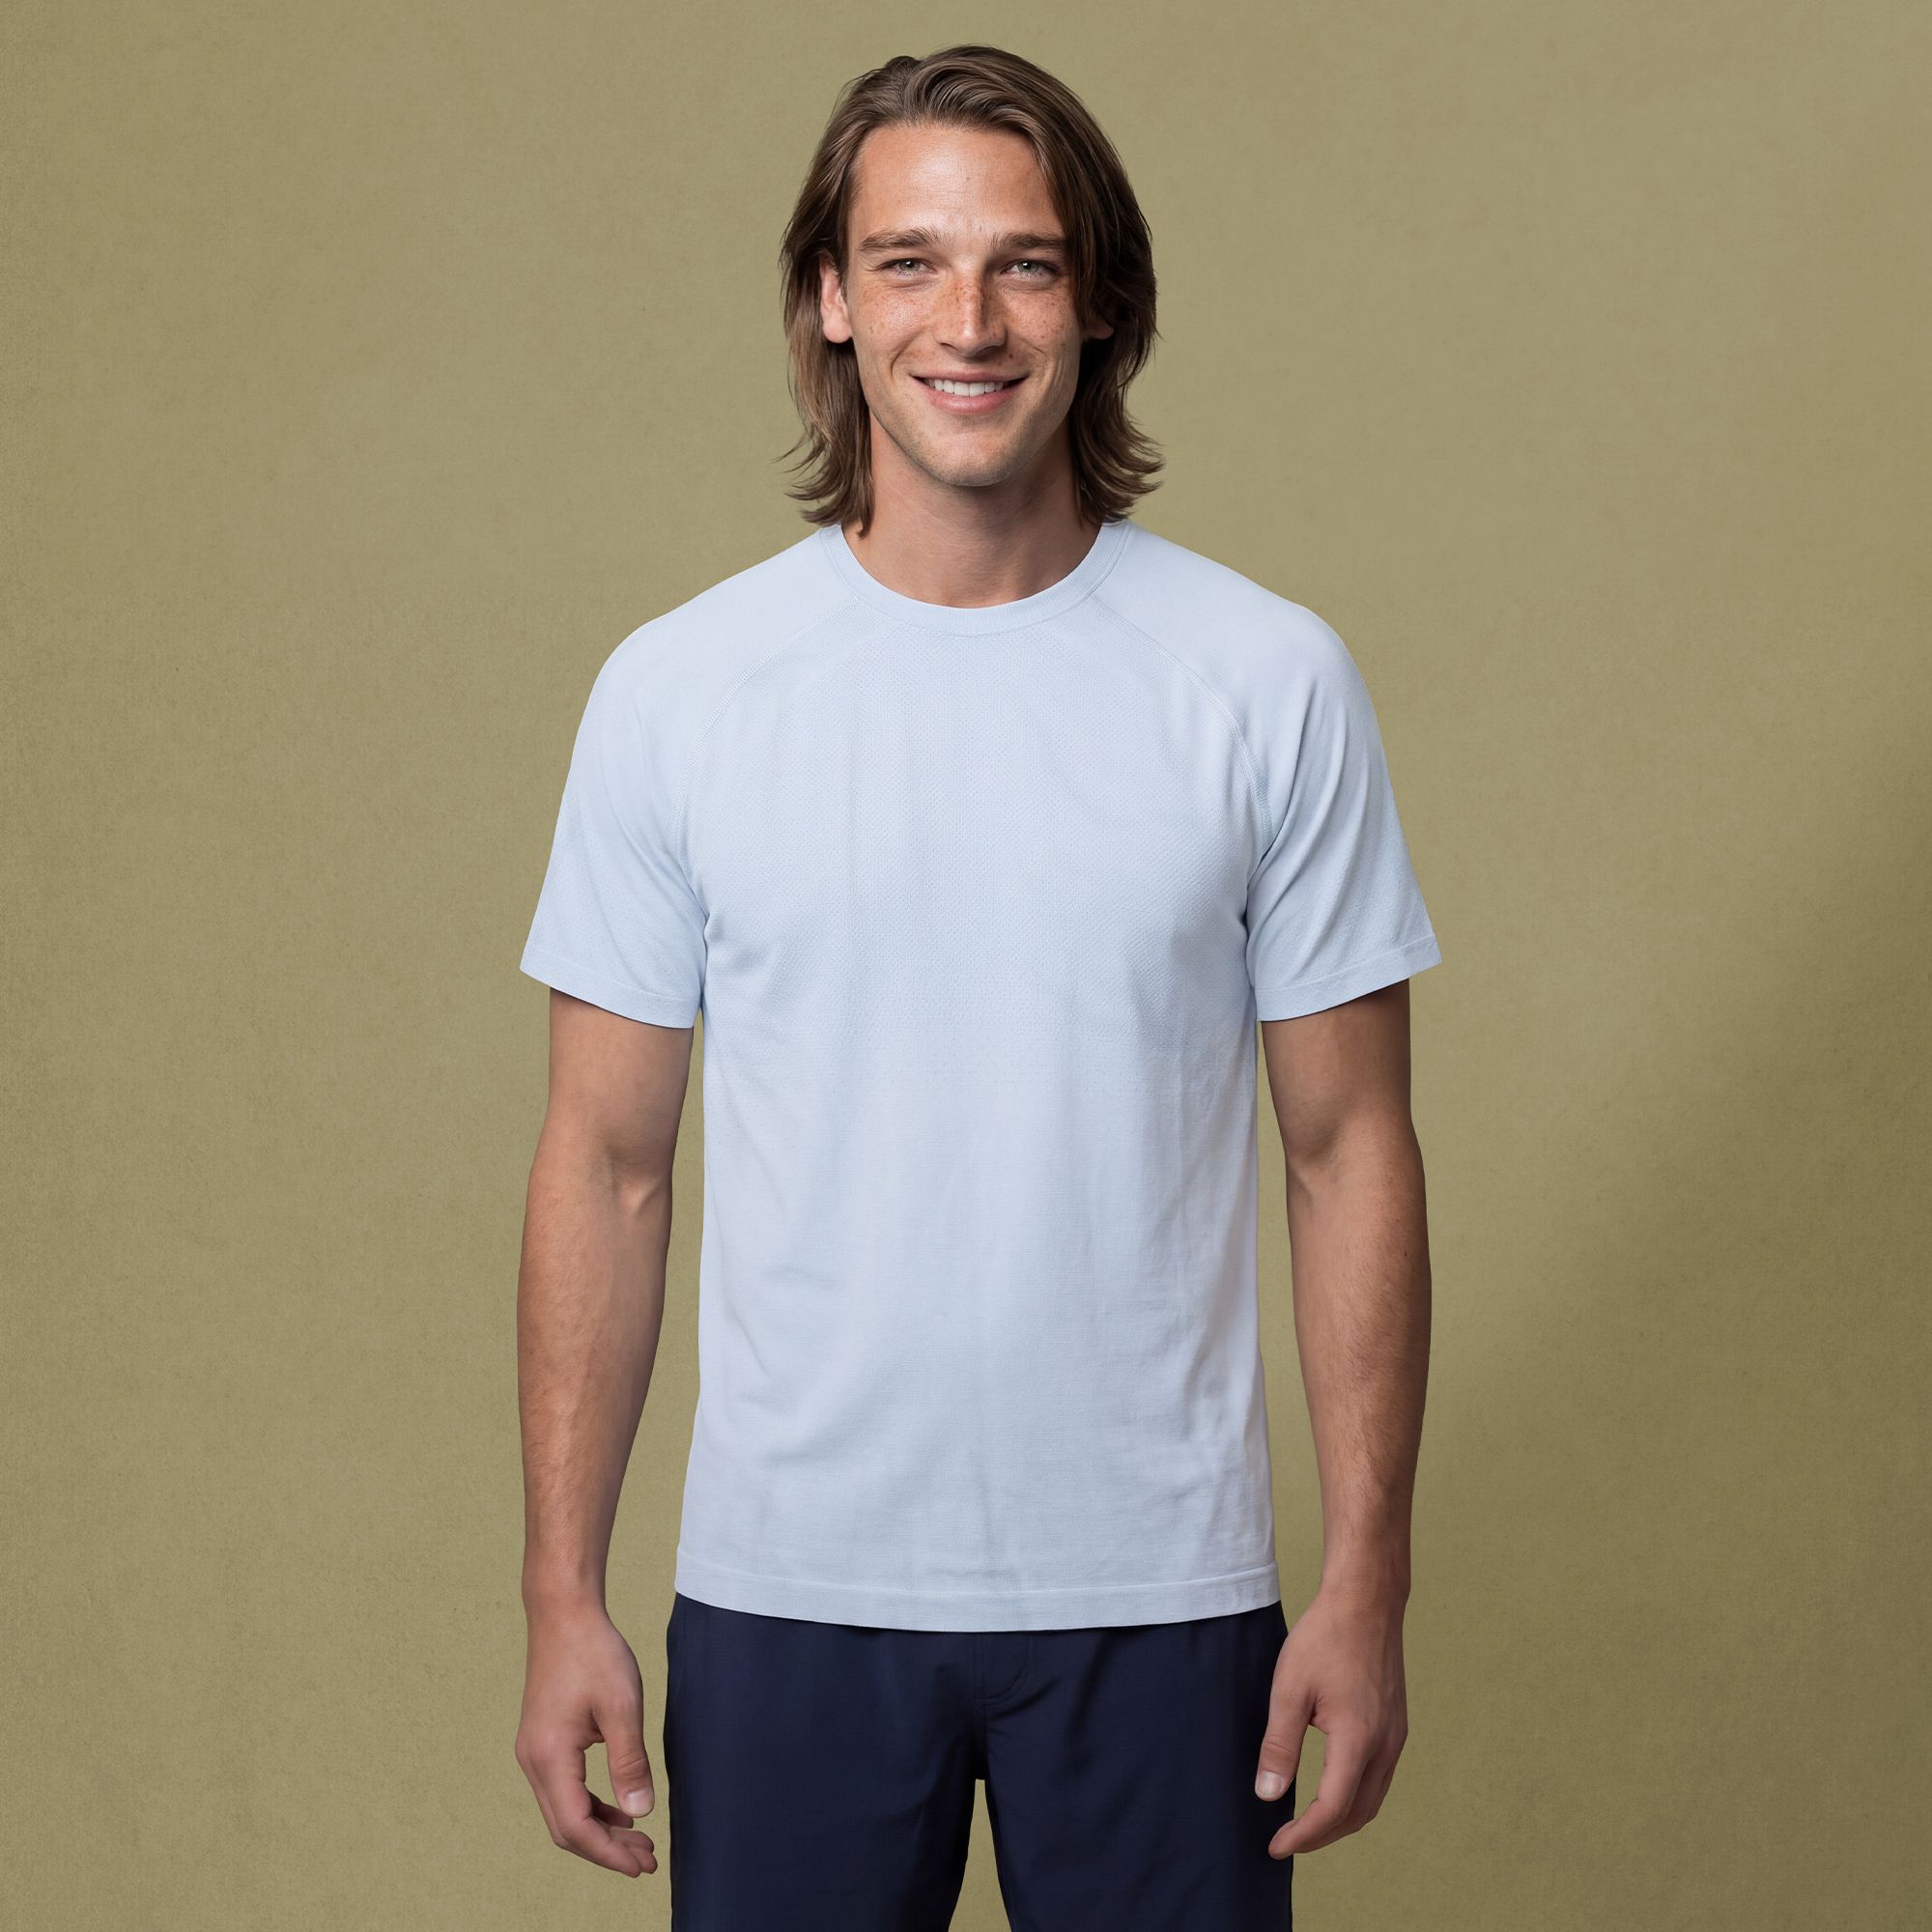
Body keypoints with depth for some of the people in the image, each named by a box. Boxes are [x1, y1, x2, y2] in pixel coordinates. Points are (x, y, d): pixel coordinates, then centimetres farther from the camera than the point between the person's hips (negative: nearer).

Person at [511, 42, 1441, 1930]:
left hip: (1158, 1591, 0)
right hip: (787, 1582, 0)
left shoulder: (1269, 682, -3)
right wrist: (562, 1596, -1)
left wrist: (1367, 1582, -3)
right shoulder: (676, 691, -2)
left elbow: (1350, 1149, 0)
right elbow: (606, 1165, 2)